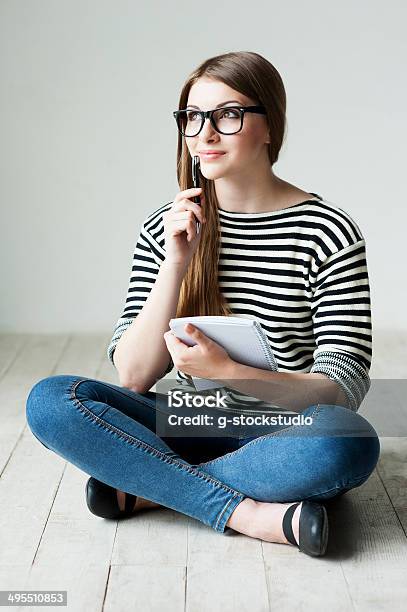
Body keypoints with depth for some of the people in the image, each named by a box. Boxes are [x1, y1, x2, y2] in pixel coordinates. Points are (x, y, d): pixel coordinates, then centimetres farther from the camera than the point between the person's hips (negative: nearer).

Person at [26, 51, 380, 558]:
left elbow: (344, 388, -12)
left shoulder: (328, 232, -8)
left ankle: (144, 488, -17)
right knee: (49, 400, -18)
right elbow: (134, 376, -5)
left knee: (348, 440, -36)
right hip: (192, 430, 3)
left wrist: (226, 371, -27)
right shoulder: (164, 229, 1)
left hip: (283, 440, -2)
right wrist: (175, 265, -17)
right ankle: (247, 512, -21)